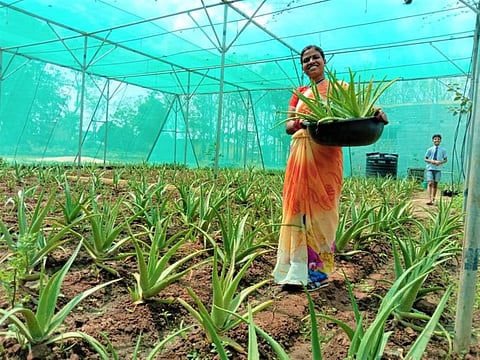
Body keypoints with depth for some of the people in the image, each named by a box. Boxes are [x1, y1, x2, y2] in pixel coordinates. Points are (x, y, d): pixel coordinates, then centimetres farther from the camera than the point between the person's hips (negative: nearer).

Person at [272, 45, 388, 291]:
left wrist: (376, 113, -27)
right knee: (297, 207, -1)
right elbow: (288, 126, 8)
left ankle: (318, 271, 6)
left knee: (320, 209, -3)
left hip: (325, 155, -4)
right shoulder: (299, 93, 20)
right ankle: (296, 271, 5)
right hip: (300, 155, 4)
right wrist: (303, 122, -15)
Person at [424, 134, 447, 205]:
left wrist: (440, 162, -11)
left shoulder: (443, 150, 4)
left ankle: (433, 200, 15)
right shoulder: (430, 149, 2)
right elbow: (425, 159, 7)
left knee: (435, 184, 6)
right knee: (430, 183, -13)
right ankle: (429, 199, -19)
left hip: (438, 169, 1)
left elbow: (445, 160, 10)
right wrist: (431, 161, -12)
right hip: (430, 168, -1)